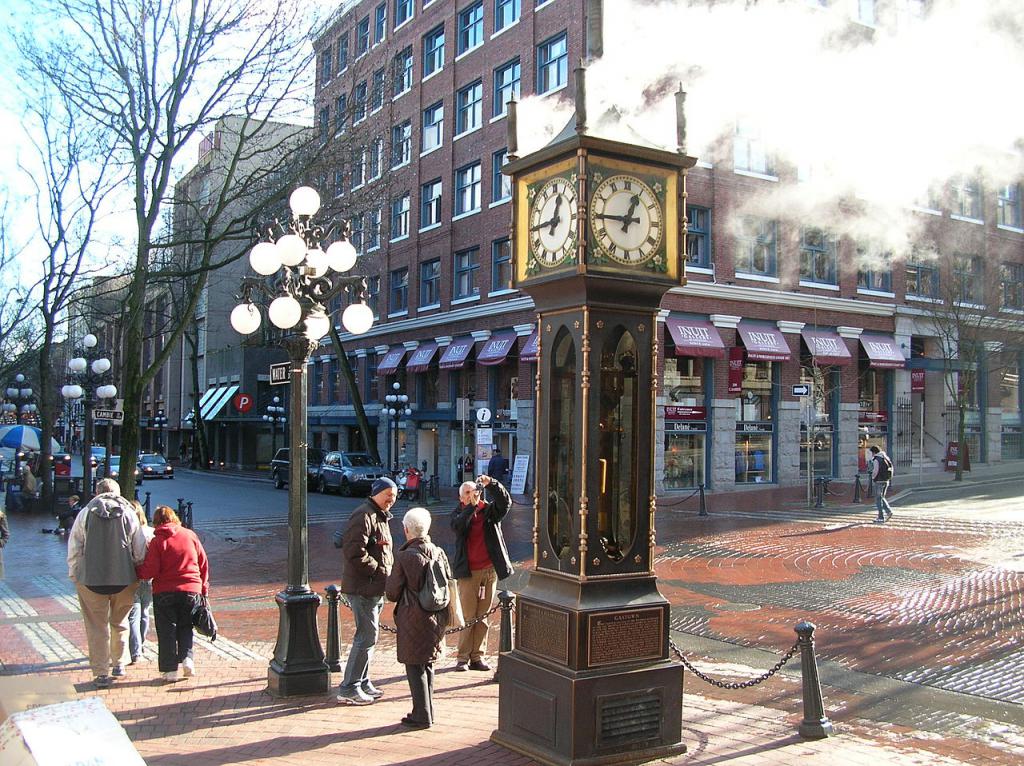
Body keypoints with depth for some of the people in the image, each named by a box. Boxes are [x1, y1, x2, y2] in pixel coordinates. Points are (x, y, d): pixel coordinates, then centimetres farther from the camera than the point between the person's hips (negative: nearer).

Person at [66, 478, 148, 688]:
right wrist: (133, 570, 16)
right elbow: (140, 551, 2)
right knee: (119, 623, 20)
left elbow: (73, 548, 0)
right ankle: (118, 664, 30)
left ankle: (101, 673, 8)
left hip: (91, 580, -1)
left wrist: (74, 575, 10)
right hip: (124, 580, 2)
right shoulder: (129, 514, 0)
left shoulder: (86, 513, -3)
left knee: (97, 627, 7)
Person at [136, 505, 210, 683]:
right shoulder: (190, 535, 2)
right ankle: (187, 658, 0)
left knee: (166, 631, 7)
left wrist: (137, 572, 9)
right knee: (185, 628, 17)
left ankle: (170, 670, 7)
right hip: (191, 590, 3)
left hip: (164, 592, -2)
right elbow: (203, 563, 7)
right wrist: (204, 588, 15)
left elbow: (150, 570, -11)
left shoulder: (157, 541, -8)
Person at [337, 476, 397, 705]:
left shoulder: (381, 517, 19)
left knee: (368, 635, 16)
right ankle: (349, 689, -1)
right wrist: (380, 571, -17)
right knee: (367, 636, -8)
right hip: (363, 587, -10)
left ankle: (363, 683, 27)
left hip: (376, 588, 10)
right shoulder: (364, 516, -15)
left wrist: (386, 572, 11)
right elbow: (355, 553, -24)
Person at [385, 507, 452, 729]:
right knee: (427, 665, 17)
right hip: (436, 617, 6)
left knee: (415, 667, 4)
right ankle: (428, 712, 25)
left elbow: (392, 593, -10)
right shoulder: (439, 553, 1)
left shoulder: (403, 557, -15)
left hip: (413, 618, -6)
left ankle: (422, 715, 7)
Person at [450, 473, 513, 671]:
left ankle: (477, 656, 14)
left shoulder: (490, 509, 7)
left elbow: (505, 502, -13)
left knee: (483, 616, 7)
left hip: (490, 569, 2)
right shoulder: (459, 513, 4)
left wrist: (491, 484, -25)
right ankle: (463, 657, 6)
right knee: (467, 616, -1)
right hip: (468, 571, -2)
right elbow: (458, 525, -18)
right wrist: (472, 506, -26)